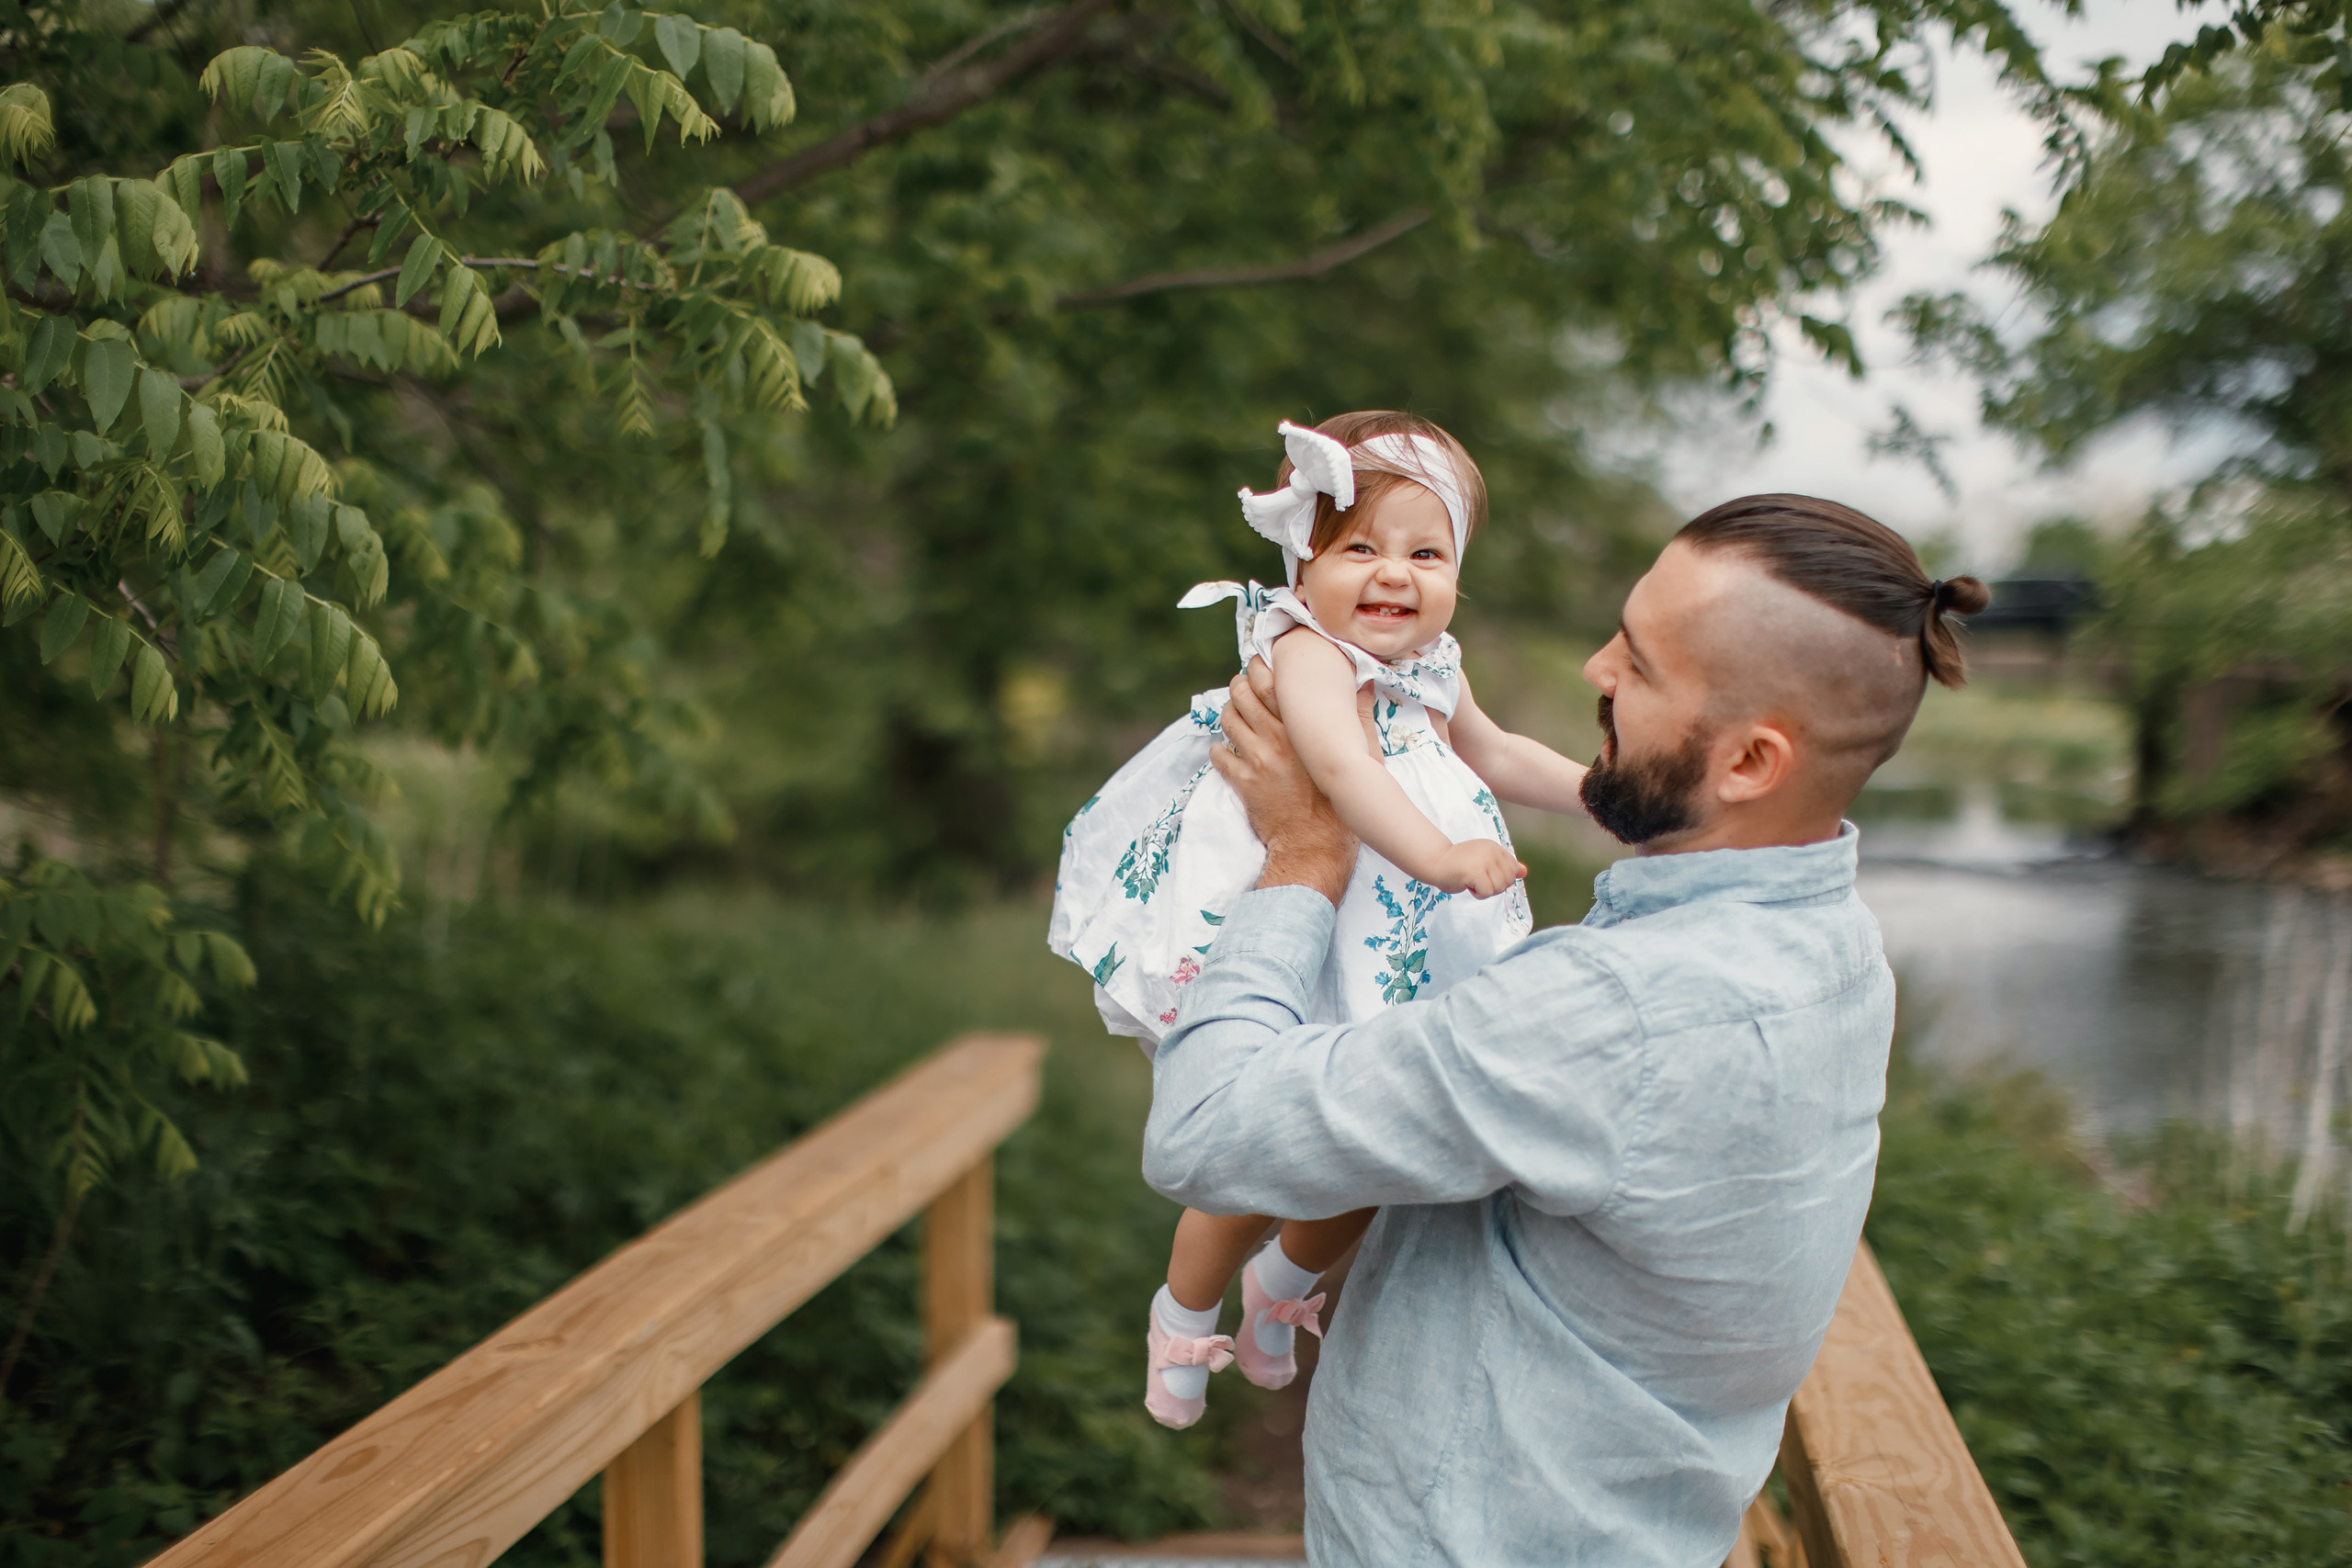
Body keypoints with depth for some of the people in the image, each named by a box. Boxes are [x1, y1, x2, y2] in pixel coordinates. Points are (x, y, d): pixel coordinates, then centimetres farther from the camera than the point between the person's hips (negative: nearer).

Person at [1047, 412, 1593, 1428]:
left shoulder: (1430, 671, 9)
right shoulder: (1309, 654, -19)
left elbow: (1495, 755, 27)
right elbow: (1341, 769, -38)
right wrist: (1439, 856, -48)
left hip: (1393, 954, 8)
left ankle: (1285, 1283, 45)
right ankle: (1184, 1315, 29)